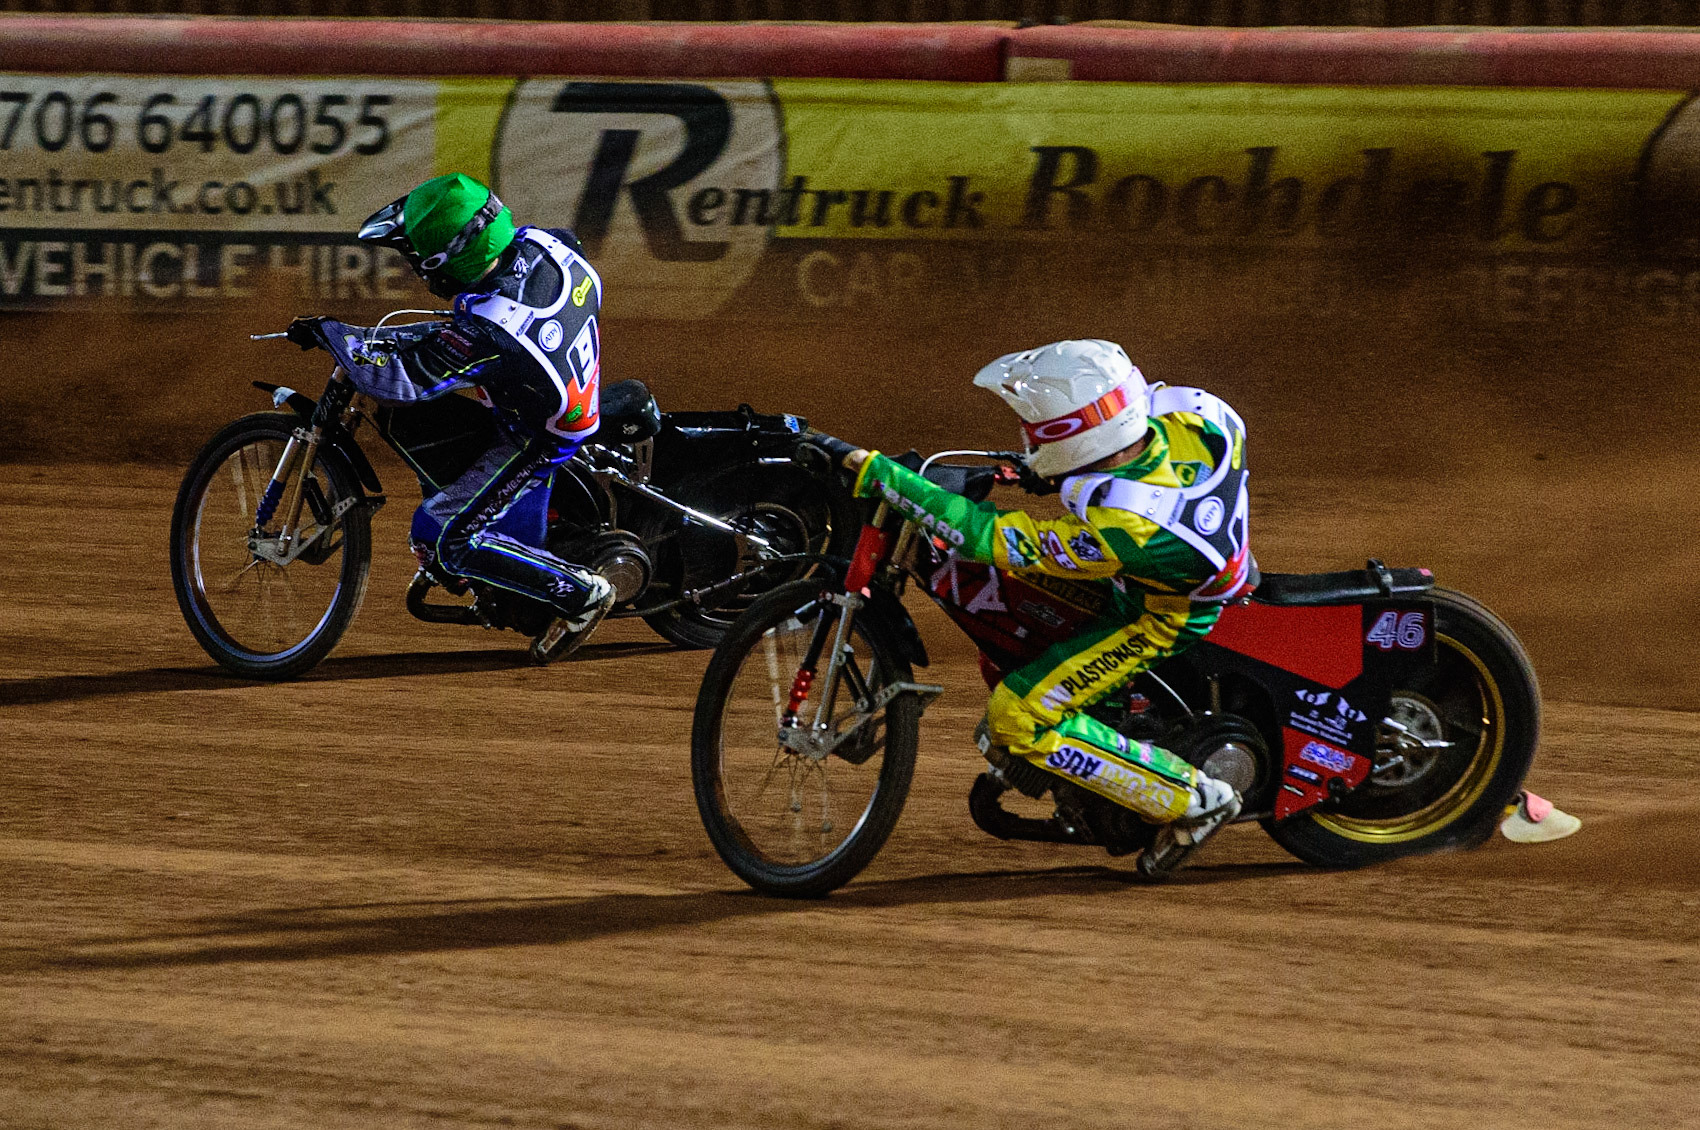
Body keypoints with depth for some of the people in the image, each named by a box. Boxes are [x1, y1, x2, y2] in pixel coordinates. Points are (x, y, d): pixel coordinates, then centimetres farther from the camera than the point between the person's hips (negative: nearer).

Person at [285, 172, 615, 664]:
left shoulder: (482, 332, -38)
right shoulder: (541, 244, -16)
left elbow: (396, 379, -32)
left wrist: (328, 333, -19)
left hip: (541, 439, -8)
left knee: (445, 537, -4)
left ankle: (581, 594, 2)